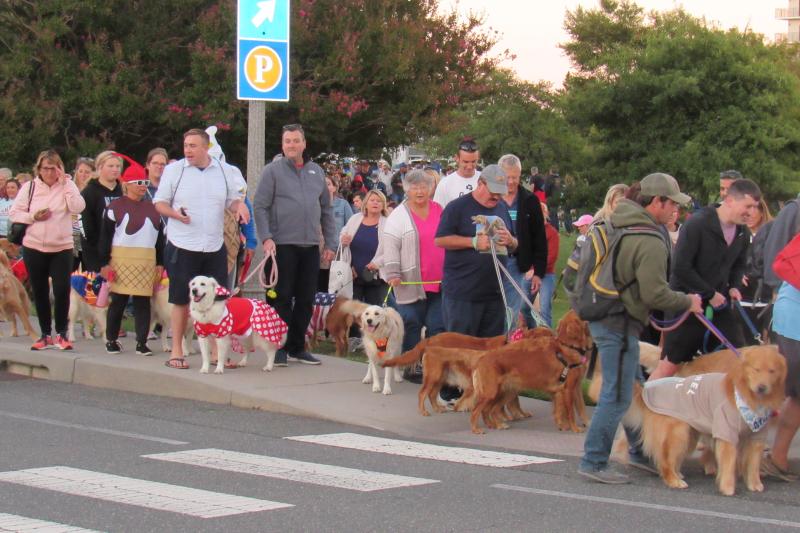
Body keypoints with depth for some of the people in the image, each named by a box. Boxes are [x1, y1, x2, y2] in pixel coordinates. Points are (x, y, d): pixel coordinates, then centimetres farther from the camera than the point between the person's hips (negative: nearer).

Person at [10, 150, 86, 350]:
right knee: (40, 292, 8)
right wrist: (33, 217, -13)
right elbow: (14, 213, 3)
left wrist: (65, 183, -15)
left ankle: (61, 333, 4)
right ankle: (46, 334, 18)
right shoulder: (29, 187, 3)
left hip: (62, 247, -2)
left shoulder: (67, 186, 1)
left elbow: (78, 208, -15)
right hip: (34, 247, 2)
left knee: (62, 289, -10)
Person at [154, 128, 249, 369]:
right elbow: (159, 202, 3)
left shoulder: (226, 171, 5)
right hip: (181, 247, -2)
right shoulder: (174, 170, 0)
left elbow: (232, 199, 14)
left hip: (214, 247, 2)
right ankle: (176, 351, 12)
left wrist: (240, 205, -10)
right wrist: (174, 213, -17)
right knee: (181, 301, 3)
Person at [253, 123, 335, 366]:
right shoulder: (273, 171, 0)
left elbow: (326, 209, 16)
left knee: (306, 300, 8)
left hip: (310, 246, 5)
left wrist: (330, 243, 11)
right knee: (282, 298, -1)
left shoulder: (316, 172, 13)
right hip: (282, 244, -5)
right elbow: (260, 206, -5)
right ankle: (279, 347, 7)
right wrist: (266, 237, -16)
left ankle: (297, 346, 18)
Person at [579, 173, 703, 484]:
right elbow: (655, 293, -21)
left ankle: (640, 451, 30)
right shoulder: (650, 243, -18)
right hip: (620, 324, -10)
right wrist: (688, 302, -4)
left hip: (602, 315, 10)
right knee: (617, 396, -5)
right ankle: (594, 462, -1)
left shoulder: (617, 223, 11)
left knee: (632, 388, 19)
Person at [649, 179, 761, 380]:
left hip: (720, 304, 6)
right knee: (670, 364, 0)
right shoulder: (697, 224, -18)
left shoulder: (743, 233, 3)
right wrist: (710, 294, -17)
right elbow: (680, 267, -21)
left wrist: (735, 286, -1)